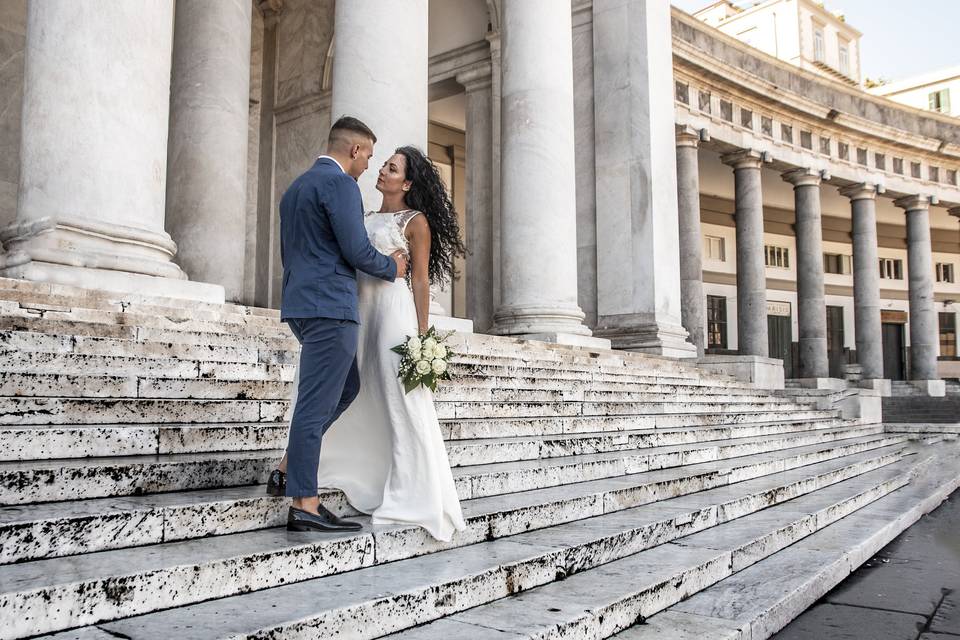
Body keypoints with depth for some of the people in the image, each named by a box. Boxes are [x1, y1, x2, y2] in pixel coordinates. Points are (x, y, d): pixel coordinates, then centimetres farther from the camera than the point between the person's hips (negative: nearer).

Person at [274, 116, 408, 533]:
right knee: (316, 403, -7)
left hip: (300, 304, 10)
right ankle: (304, 506, -1)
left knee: (346, 387, 20)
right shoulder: (340, 182, -8)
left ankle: (289, 470, 19)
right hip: (330, 308, -10)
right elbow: (357, 250, -14)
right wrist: (392, 269, 3)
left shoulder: (295, 187, 21)